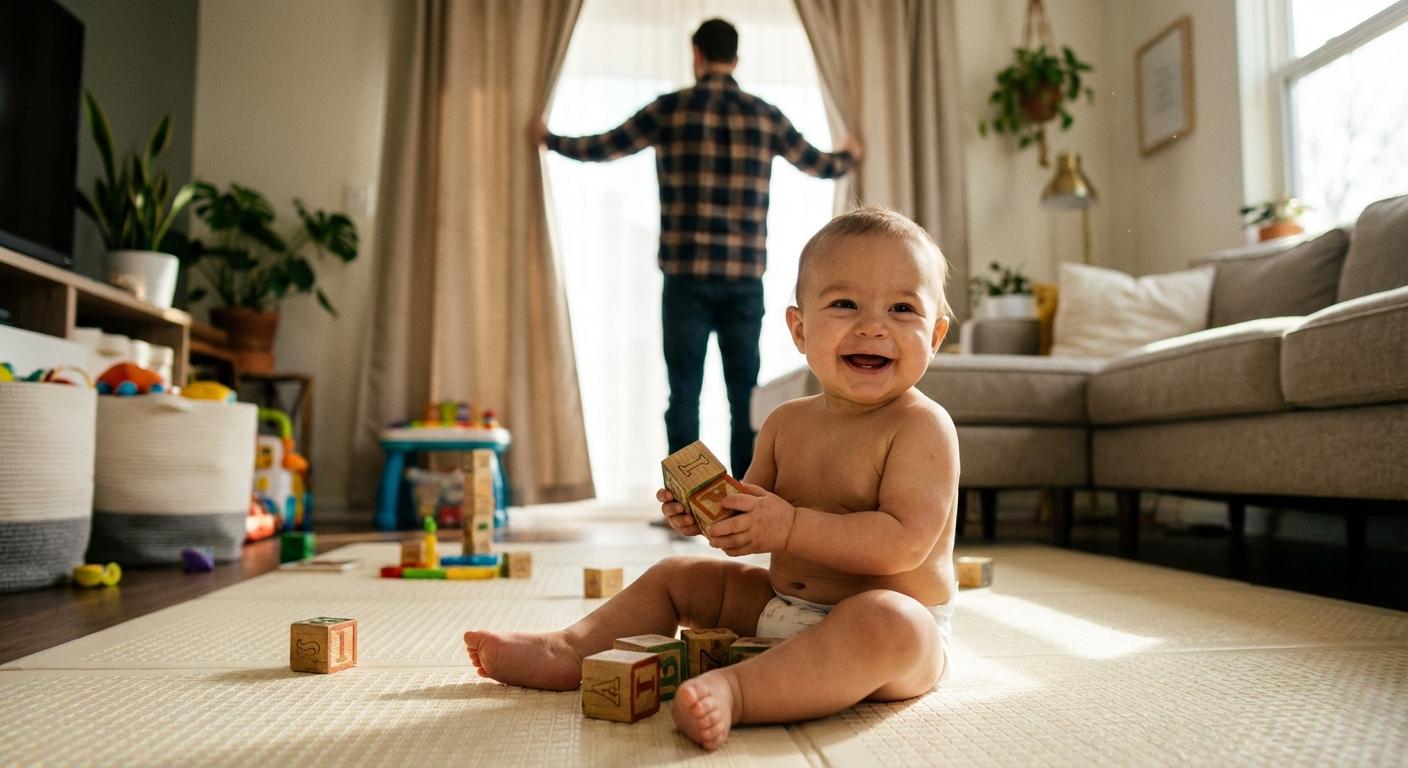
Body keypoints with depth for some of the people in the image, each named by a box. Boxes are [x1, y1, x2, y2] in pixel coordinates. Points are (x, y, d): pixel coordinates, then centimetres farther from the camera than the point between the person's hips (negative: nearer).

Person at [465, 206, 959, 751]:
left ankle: (735, 692, -45)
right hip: (782, 607, 7)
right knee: (675, 577, 13)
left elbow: (906, 541, -26)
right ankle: (566, 653, 8)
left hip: (901, 624, -7)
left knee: (888, 622, -42)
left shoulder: (923, 426, -16)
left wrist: (791, 527, -29)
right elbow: (751, 515, 9)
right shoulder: (786, 423, 5)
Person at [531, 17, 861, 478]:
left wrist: (549, 140, 31)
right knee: (746, 396, 7)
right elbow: (820, 166, 21)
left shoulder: (671, 109, 2)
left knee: (684, 395, 3)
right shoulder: (766, 114, 8)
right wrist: (849, 156, 45)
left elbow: (602, 147, 12)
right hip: (746, 277, 2)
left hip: (687, 275, -2)